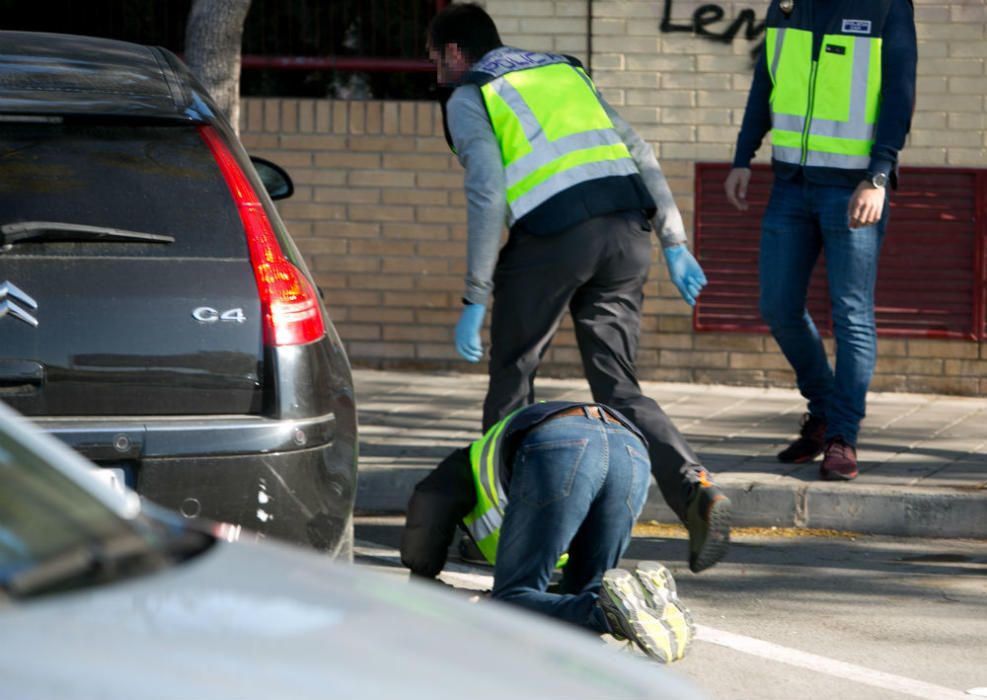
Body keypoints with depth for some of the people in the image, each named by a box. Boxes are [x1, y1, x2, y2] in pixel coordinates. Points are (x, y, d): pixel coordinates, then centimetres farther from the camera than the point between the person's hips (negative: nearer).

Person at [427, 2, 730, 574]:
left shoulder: (468, 99, 10)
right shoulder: (565, 72, 28)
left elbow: (487, 194, -4)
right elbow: (640, 154, 18)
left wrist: (475, 301, -4)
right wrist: (675, 245, 15)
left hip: (551, 235, -5)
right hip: (626, 229, 5)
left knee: (512, 377, 14)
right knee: (618, 388, 7)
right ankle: (696, 490, -14)